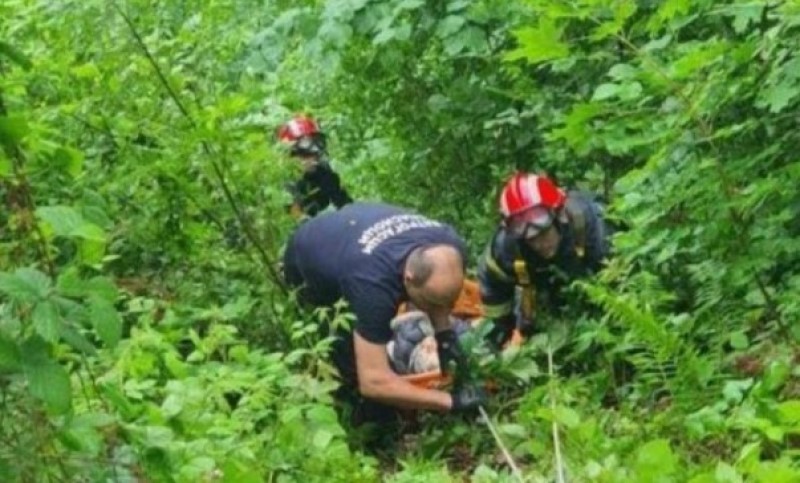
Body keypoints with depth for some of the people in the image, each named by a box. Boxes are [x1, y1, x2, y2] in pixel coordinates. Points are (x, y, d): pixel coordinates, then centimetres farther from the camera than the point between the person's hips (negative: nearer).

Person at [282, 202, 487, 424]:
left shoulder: (449, 248, -29)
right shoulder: (374, 283, -49)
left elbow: (440, 296, -2)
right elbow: (373, 382, -50)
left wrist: (445, 336, -18)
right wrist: (451, 400, -48)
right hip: (309, 262, -6)